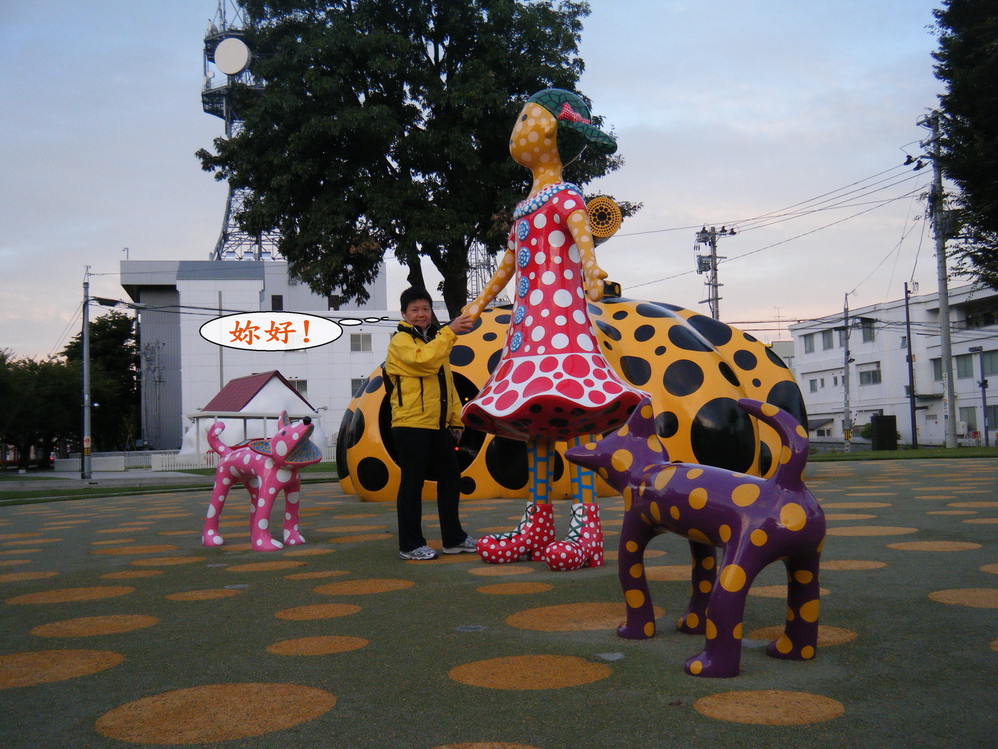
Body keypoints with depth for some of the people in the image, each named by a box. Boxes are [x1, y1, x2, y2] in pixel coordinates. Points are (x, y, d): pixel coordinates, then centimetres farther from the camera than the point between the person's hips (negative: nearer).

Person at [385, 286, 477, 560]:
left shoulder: (436, 339, 20)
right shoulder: (401, 341, -5)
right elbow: (425, 359, -26)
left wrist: (455, 419, 14)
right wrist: (450, 331, -28)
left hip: (439, 425, 8)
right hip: (411, 424, -8)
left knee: (450, 478, 11)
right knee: (413, 483, -3)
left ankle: (453, 538, 22)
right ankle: (410, 545, 5)